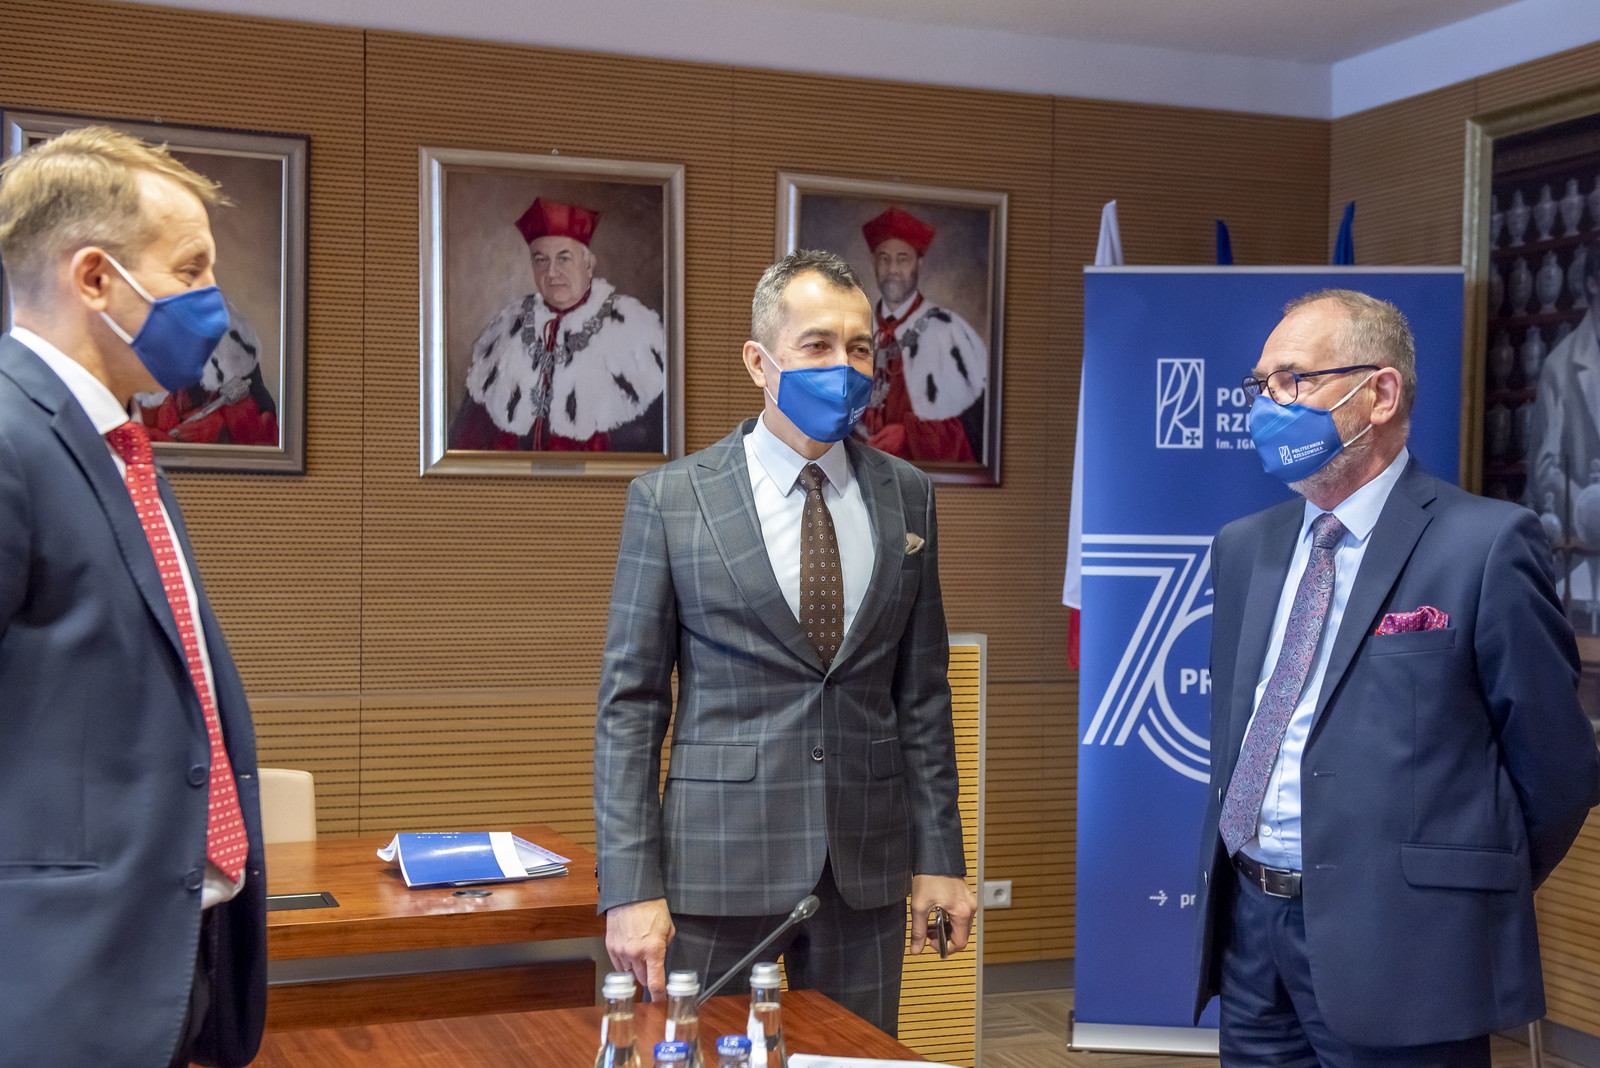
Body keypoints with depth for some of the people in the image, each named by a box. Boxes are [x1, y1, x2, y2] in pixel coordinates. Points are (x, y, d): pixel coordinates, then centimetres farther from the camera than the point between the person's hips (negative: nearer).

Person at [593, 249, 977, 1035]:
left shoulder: (906, 496, 6)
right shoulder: (668, 499, -4)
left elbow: (922, 691, 9)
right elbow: (629, 703, -4)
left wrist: (937, 856, 6)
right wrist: (631, 886, -9)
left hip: (867, 866, 3)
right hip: (718, 861, -3)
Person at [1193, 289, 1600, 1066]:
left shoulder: (1486, 545, -10)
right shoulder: (1242, 547, 10)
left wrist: (1475, 900, 5)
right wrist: (1237, 884, 12)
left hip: (1397, 945, -5)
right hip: (1249, 925, 6)